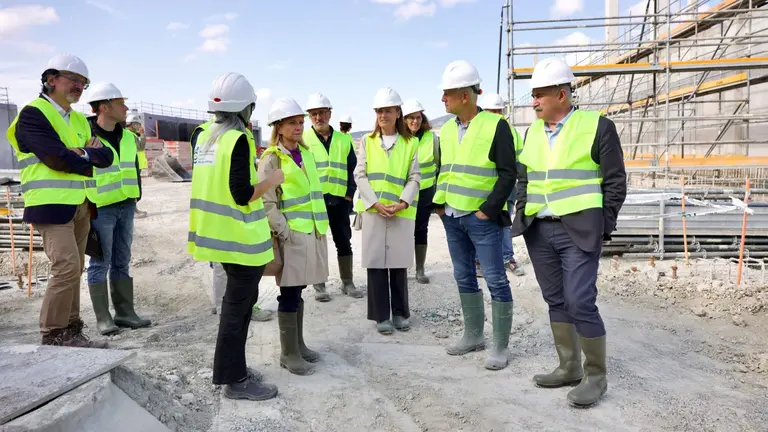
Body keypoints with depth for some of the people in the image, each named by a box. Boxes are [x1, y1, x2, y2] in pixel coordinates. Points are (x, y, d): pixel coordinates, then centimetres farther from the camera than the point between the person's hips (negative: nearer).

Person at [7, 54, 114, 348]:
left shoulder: (79, 120, 17)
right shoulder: (33, 114, -8)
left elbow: (105, 157, 7)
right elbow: (58, 159, -19)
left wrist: (87, 152, -13)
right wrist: (89, 161, -4)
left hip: (80, 205, 8)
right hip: (51, 205, -8)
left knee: (74, 269, 10)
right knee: (67, 267, -13)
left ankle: (71, 332, 18)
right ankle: (52, 337, 0)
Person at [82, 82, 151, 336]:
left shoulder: (128, 137, 11)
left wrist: (136, 195, 13)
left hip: (126, 207, 7)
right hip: (100, 208, -7)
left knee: (122, 262, 12)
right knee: (100, 263, 2)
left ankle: (125, 312, 20)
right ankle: (103, 317, 10)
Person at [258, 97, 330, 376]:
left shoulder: (306, 153, 13)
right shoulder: (271, 159, -8)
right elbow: (267, 203, -11)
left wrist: (322, 224, 12)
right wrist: (284, 232, -16)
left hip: (313, 232, 7)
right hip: (291, 236, -6)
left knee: (297, 291, 15)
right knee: (289, 295, 2)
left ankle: (298, 344, 27)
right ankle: (288, 353, 14)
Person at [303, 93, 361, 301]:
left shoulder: (344, 139, 9)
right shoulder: (302, 139, 1)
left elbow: (352, 169, 8)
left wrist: (349, 193, -1)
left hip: (339, 199, 2)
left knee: (344, 242, 9)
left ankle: (347, 282, 22)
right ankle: (319, 285, 18)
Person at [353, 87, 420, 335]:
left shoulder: (410, 143, 6)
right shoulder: (367, 142, 8)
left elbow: (414, 178, 2)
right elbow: (360, 176, 1)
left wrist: (402, 203, -13)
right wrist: (375, 203, -12)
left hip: (402, 212, 0)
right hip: (373, 210, 1)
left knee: (399, 263, 5)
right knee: (376, 263, 2)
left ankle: (400, 312, 20)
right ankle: (381, 315, 12)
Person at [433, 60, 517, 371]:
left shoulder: (495, 126, -9)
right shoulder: (447, 130, 11)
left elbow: (508, 173, -12)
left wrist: (489, 209, -16)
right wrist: (438, 203, 8)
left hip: (482, 218, -7)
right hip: (451, 218, 7)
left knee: (496, 280, -1)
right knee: (464, 278, 15)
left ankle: (501, 346, 11)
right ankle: (473, 335, 29)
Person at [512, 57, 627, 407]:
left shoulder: (597, 126, -4)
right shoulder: (533, 131, 11)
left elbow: (615, 182, -2)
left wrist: (602, 227, -5)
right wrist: (522, 218, 9)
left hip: (578, 230, -5)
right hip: (538, 231, 6)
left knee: (580, 302, -9)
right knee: (556, 301, 11)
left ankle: (596, 376, 9)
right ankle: (569, 368, 24)